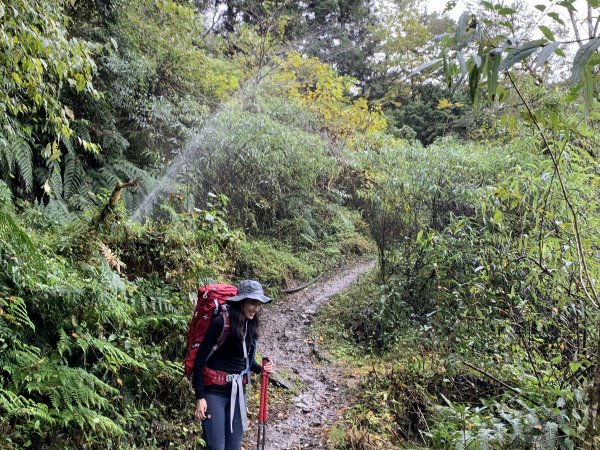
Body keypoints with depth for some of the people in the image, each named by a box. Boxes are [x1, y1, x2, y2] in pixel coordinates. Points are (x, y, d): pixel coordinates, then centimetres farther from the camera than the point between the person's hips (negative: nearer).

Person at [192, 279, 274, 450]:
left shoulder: (251, 325, 3)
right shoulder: (221, 322, -17)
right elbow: (200, 360, -15)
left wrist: (261, 369, -2)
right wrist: (200, 397, -16)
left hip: (238, 391, 7)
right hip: (214, 391, -6)